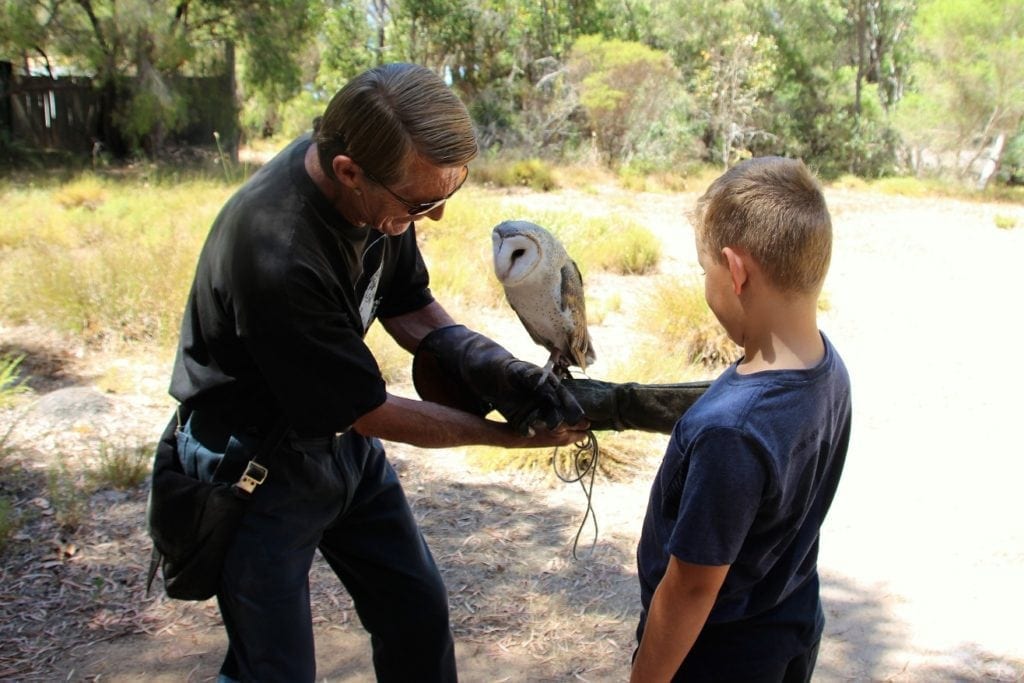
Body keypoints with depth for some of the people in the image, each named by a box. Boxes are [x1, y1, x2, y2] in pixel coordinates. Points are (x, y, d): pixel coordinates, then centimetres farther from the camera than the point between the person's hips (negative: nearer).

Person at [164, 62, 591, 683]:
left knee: (420, 613, 18)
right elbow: (370, 413, -24)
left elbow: (407, 304, 1)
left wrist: (494, 370, -17)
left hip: (343, 441, 8)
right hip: (258, 465, -7)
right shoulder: (277, 256, -37)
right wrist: (509, 433, -16)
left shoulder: (379, 180, -14)